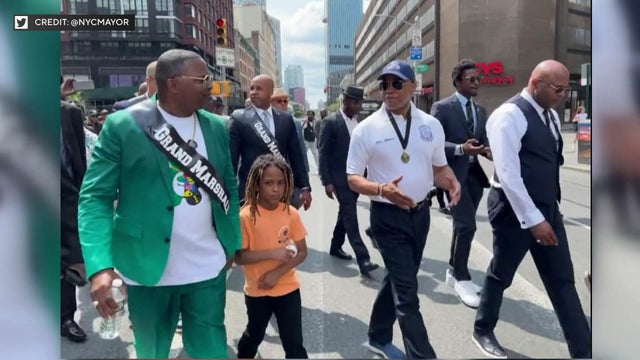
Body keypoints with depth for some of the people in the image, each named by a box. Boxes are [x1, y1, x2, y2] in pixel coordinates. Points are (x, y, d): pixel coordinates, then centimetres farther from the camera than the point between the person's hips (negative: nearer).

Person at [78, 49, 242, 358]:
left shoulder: (217, 127, 5)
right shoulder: (122, 125, -9)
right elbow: (95, 197, -11)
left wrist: (232, 244, 5)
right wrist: (100, 266, -22)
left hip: (208, 269, 3)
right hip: (149, 269, -2)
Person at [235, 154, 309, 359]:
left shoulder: (291, 213, -7)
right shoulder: (246, 215, -16)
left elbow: (302, 252, -3)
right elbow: (239, 257, -16)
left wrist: (277, 272, -16)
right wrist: (272, 253, -27)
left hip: (288, 289, 1)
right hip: (257, 291, -1)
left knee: (294, 343, 5)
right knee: (254, 335, 22)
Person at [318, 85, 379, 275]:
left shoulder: (359, 122, 8)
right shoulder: (330, 122, -9)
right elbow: (323, 154, -10)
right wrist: (326, 182, -15)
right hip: (339, 178, -6)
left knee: (346, 214, 16)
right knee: (351, 217, -10)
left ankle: (336, 246, 32)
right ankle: (363, 258, -11)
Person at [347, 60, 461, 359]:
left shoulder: (431, 125, 2)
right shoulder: (367, 129, -10)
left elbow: (440, 168, 11)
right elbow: (353, 178, -7)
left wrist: (453, 183, -12)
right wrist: (381, 189, -27)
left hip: (420, 213, 5)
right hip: (388, 216, -5)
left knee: (397, 280, 19)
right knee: (407, 290, -6)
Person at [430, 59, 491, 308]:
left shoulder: (480, 111, 15)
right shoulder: (442, 107, -7)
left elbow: (483, 140, 16)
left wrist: (486, 150, -7)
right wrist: (460, 148, -26)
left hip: (475, 173, 7)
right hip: (454, 172, -7)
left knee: (463, 225, 15)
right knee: (467, 225, -12)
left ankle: (453, 271, 31)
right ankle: (462, 278, 3)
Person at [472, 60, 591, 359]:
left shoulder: (551, 115, 11)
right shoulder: (509, 115, -17)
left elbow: (551, 162, 17)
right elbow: (507, 174, -23)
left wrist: (545, 212, 14)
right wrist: (533, 219, -22)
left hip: (548, 209, 8)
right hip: (515, 211, -8)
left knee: (562, 280, 10)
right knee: (501, 275, 10)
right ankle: (483, 331, 32)